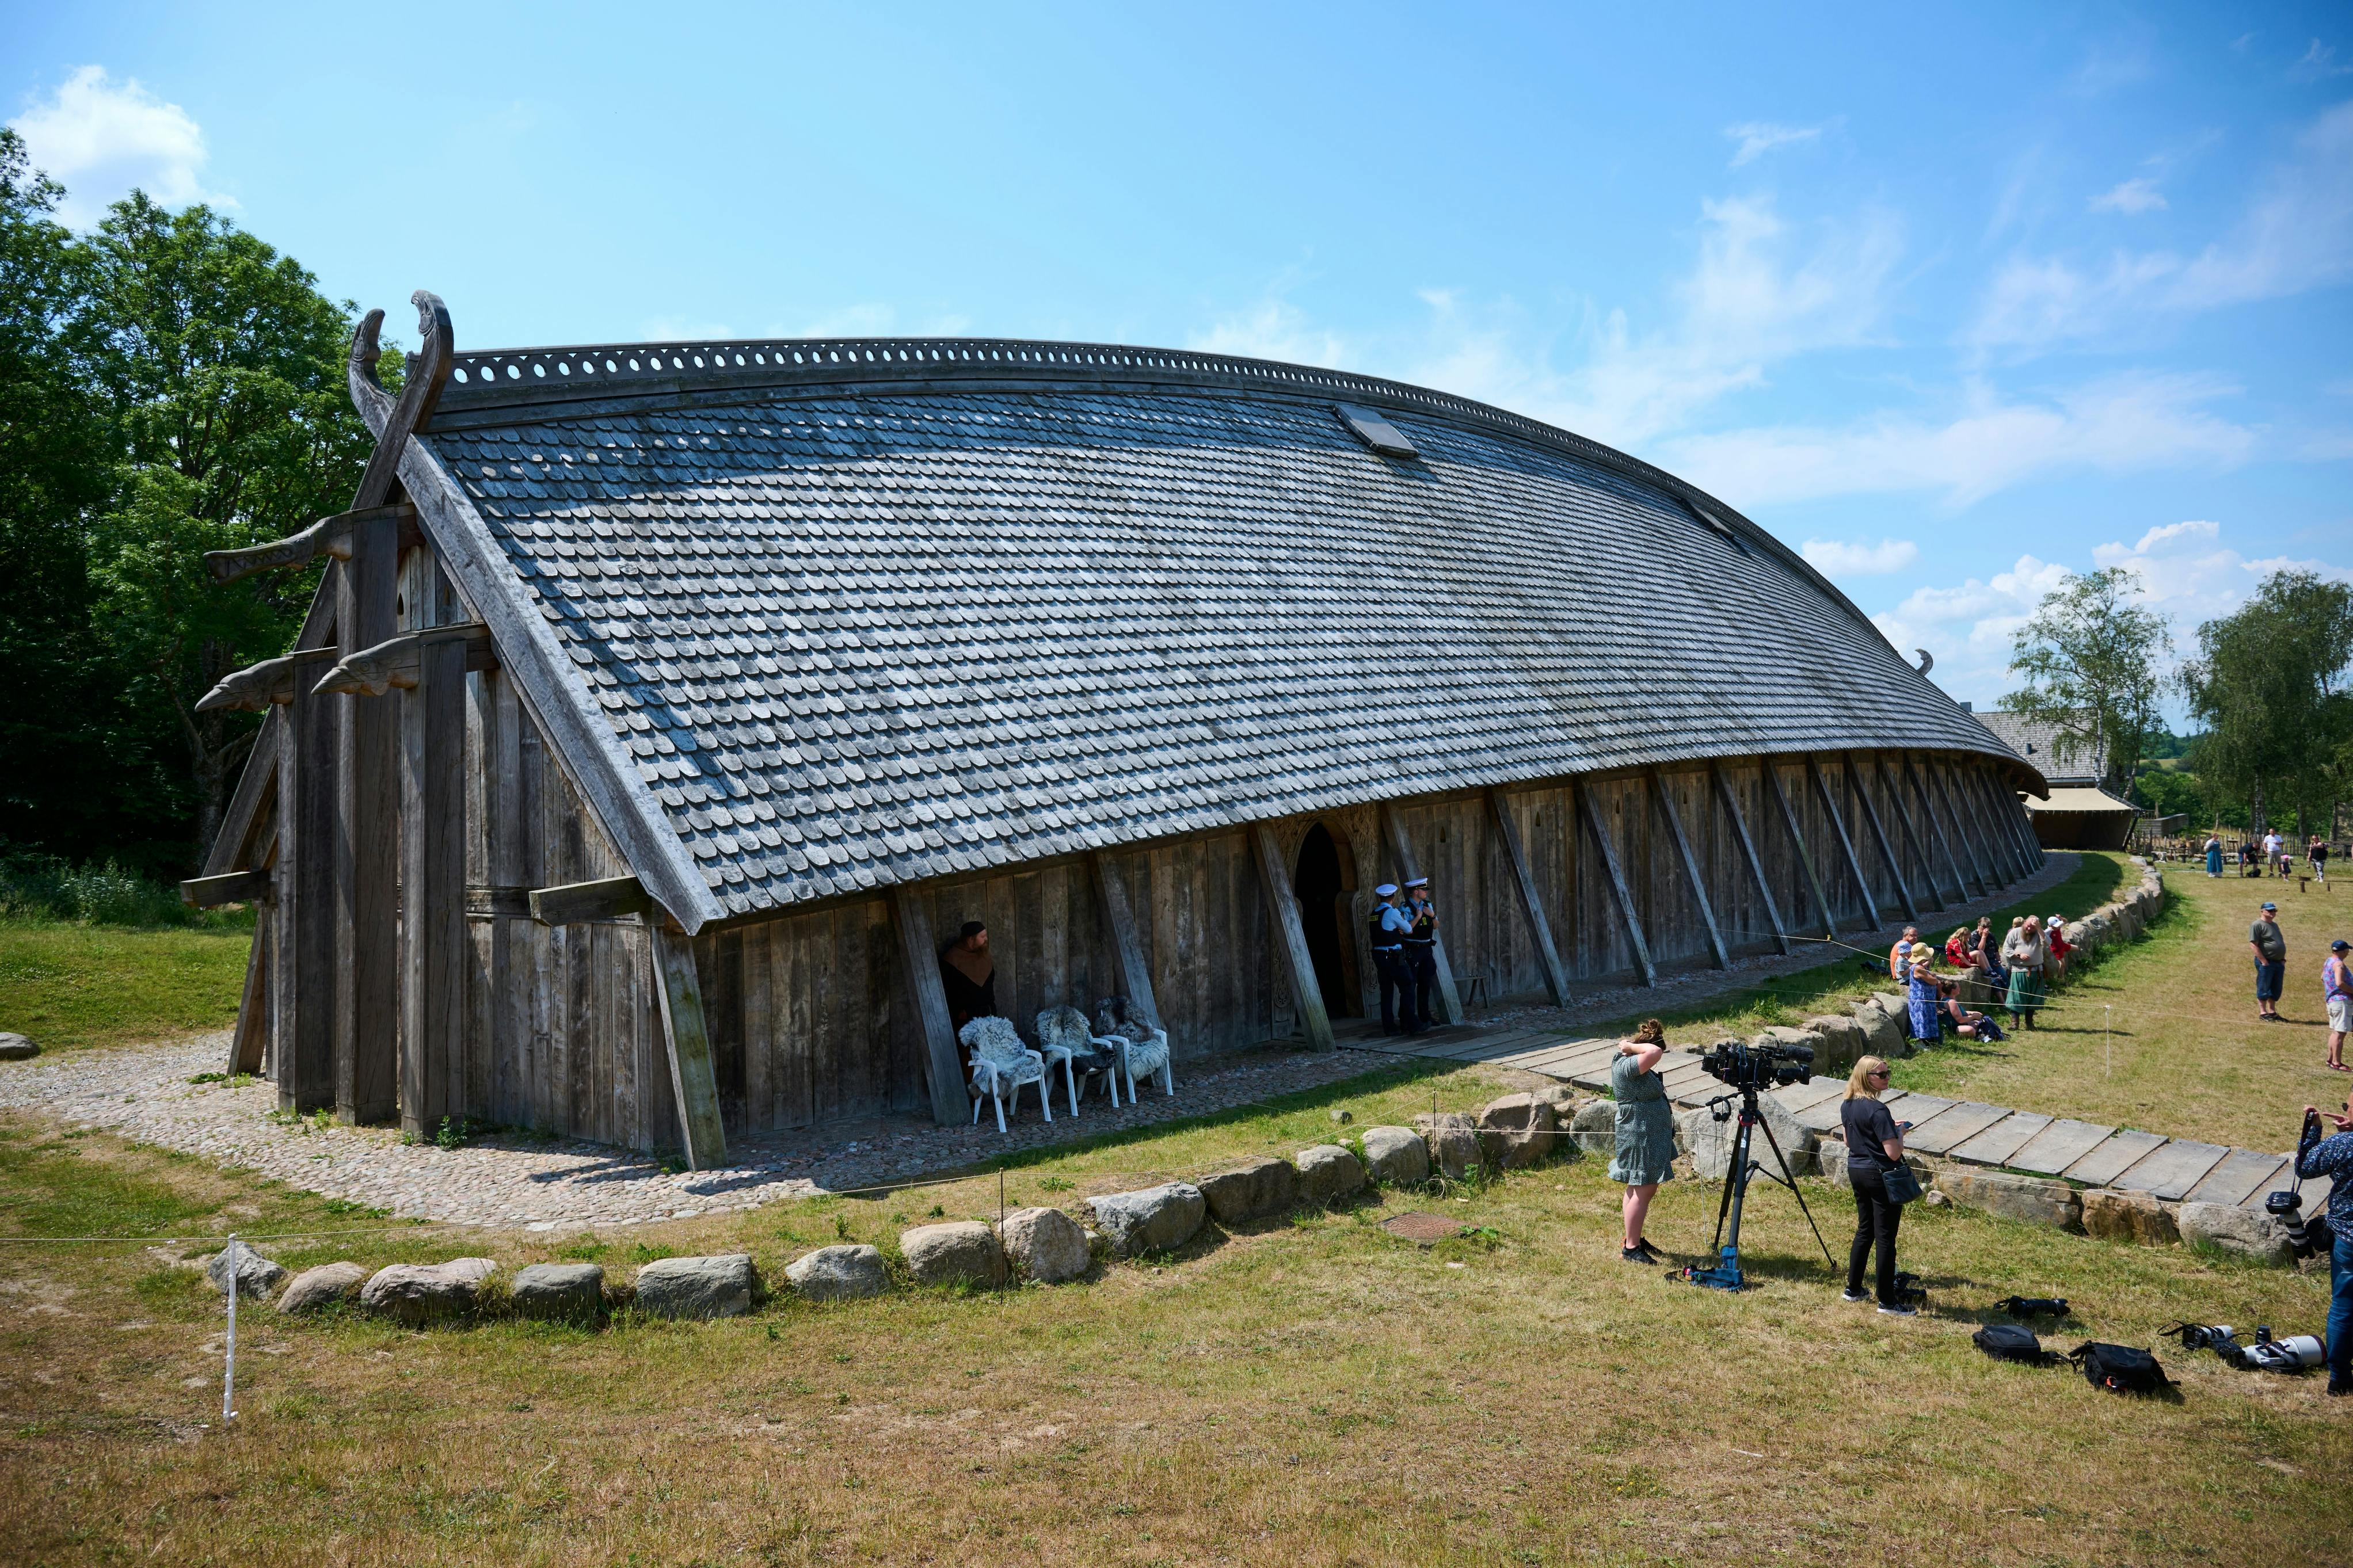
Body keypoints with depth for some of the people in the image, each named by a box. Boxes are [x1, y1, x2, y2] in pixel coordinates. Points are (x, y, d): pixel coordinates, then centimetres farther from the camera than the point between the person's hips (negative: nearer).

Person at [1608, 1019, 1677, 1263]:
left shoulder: (1624, 1060, 7)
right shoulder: (1626, 1066, -23)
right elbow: (1653, 1052, -37)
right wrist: (1630, 1047, -23)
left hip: (1649, 1136, 11)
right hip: (1640, 1136, -11)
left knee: (1638, 1189, 17)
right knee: (1643, 1190, -7)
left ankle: (1633, 1238, 26)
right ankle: (1631, 1248, -2)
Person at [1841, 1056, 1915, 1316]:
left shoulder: (1847, 1106, 4)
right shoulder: (1878, 1110, -22)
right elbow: (1893, 1152, -24)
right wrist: (1899, 1132, -4)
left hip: (1856, 1171, 8)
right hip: (1881, 1177, -8)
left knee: (1864, 1231, 19)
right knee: (1885, 1238, -1)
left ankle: (1853, 1289, 25)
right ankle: (1887, 1302, 5)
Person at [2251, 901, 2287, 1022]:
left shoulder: (2274, 925, 18)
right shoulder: (2257, 925, -9)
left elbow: (2281, 943, 24)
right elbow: (2253, 944, -16)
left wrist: (2283, 959, 12)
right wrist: (2263, 961, -18)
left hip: (2279, 962, 8)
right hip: (2266, 963, -8)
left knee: (2276, 989, 11)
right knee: (2264, 989, -3)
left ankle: (2272, 1012, 20)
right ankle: (2263, 1013, 1)